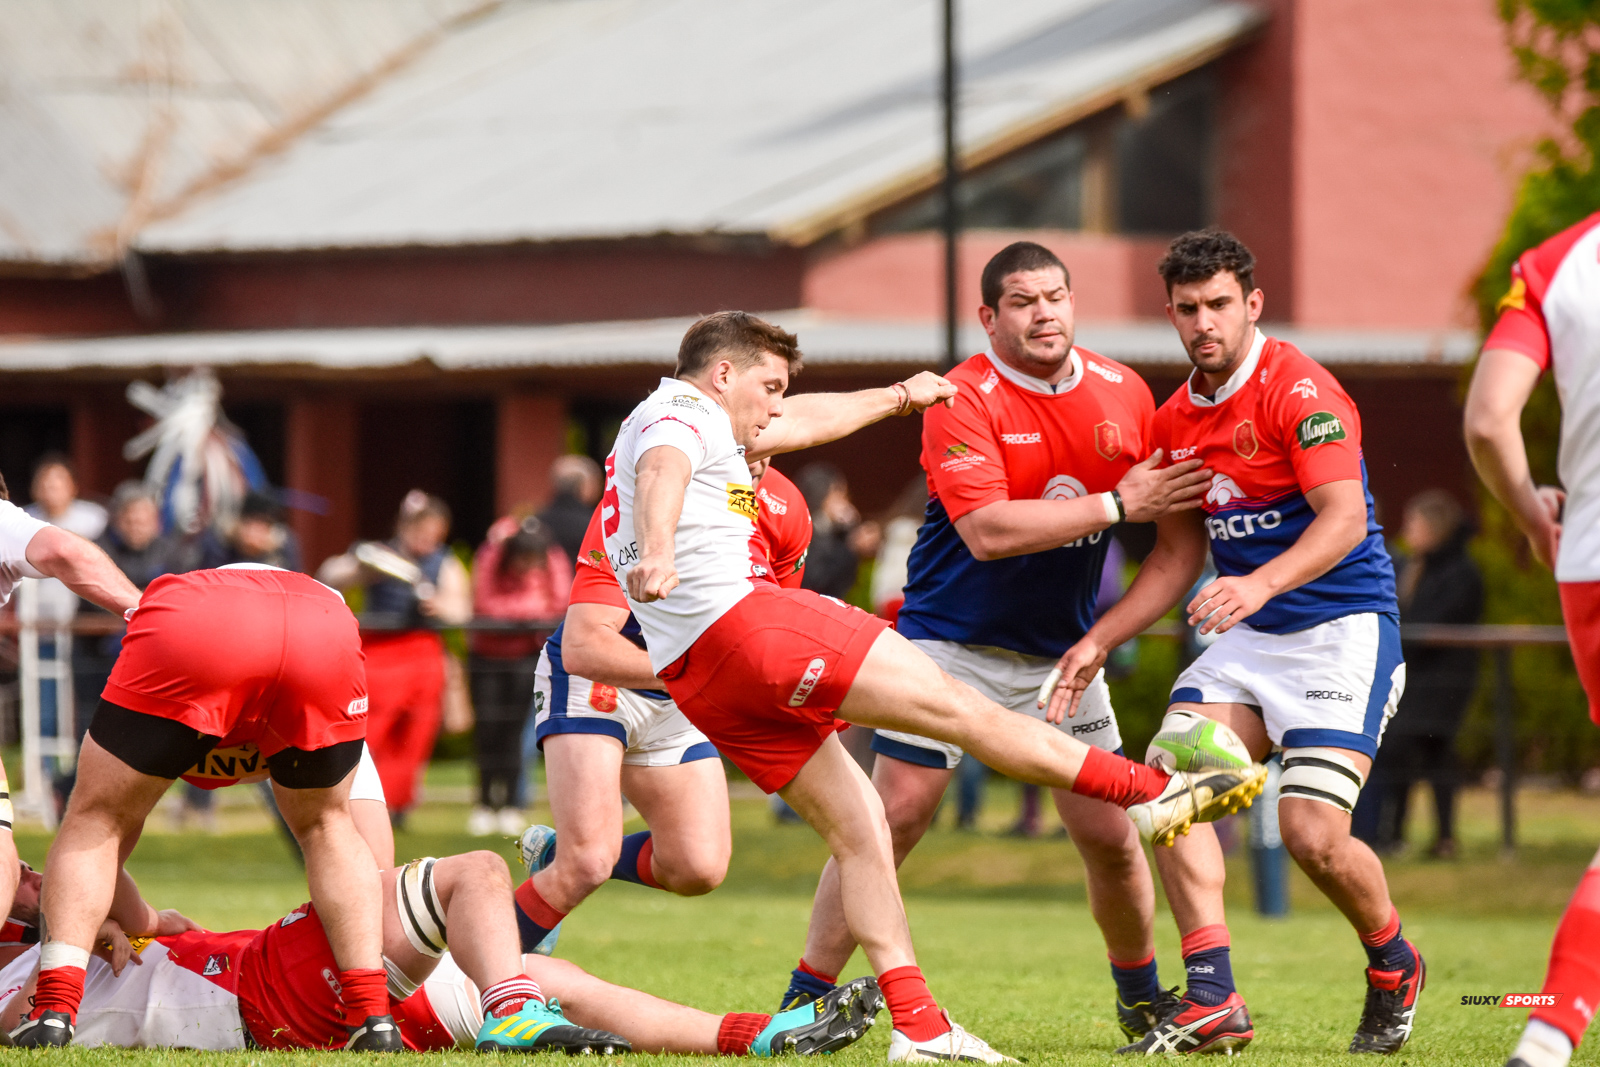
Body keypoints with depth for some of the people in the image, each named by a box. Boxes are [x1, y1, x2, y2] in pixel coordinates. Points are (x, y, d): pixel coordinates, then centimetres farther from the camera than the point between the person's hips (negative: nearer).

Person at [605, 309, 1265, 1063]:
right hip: (740, 618, -11)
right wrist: (657, 550, -47)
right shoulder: (680, 416, -1)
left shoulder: (675, 423, 30)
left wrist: (898, 397, 53)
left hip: (697, 681, 11)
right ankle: (1151, 792, -4)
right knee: (956, 705, -6)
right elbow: (662, 473, -26)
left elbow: (804, 422, 43)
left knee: (856, 825, 9)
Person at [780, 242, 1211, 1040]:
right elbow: (986, 530, -27)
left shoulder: (1125, 393, 1)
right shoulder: (963, 400, -16)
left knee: (1110, 833, 2)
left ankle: (1141, 996, 24)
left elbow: (1166, 506, 17)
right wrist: (1117, 505, -26)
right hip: (951, 641, -4)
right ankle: (806, 998, 0)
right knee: (891, 822, -8)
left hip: (1061, 652, 4)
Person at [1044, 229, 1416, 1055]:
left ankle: (1393, 968, 14)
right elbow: (1177, 558, 19)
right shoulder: (1174, 421, 10)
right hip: (1249, 641, 7)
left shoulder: (1297, 389, -14)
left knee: (1314, 833, -18)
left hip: (1343, 627, -7)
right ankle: (1212, 1002, -17)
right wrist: (1098, 643, 11)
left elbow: (1345, 518, -25)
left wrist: (1261, 582, -40)